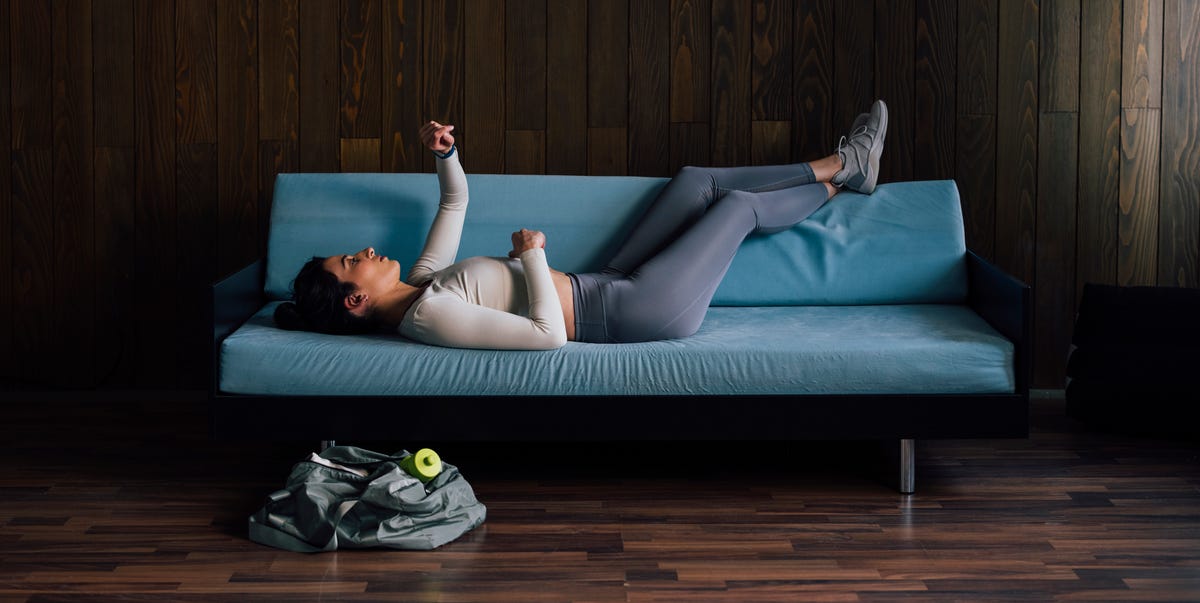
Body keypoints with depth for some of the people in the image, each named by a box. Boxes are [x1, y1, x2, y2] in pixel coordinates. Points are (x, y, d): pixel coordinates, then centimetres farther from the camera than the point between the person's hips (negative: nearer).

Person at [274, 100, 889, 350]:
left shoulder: (421, 286, 5)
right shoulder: (429, 315, -26)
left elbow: (456, 201, 21)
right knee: (736, 205, 2)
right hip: (631, 312, -9)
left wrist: (444, 153, 3)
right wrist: (533, 253, -24)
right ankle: (834, 185, 34)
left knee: (695, 178, 13)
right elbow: (547, 333, -35)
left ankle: (842, 164, 30)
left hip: (608, 286, 10)